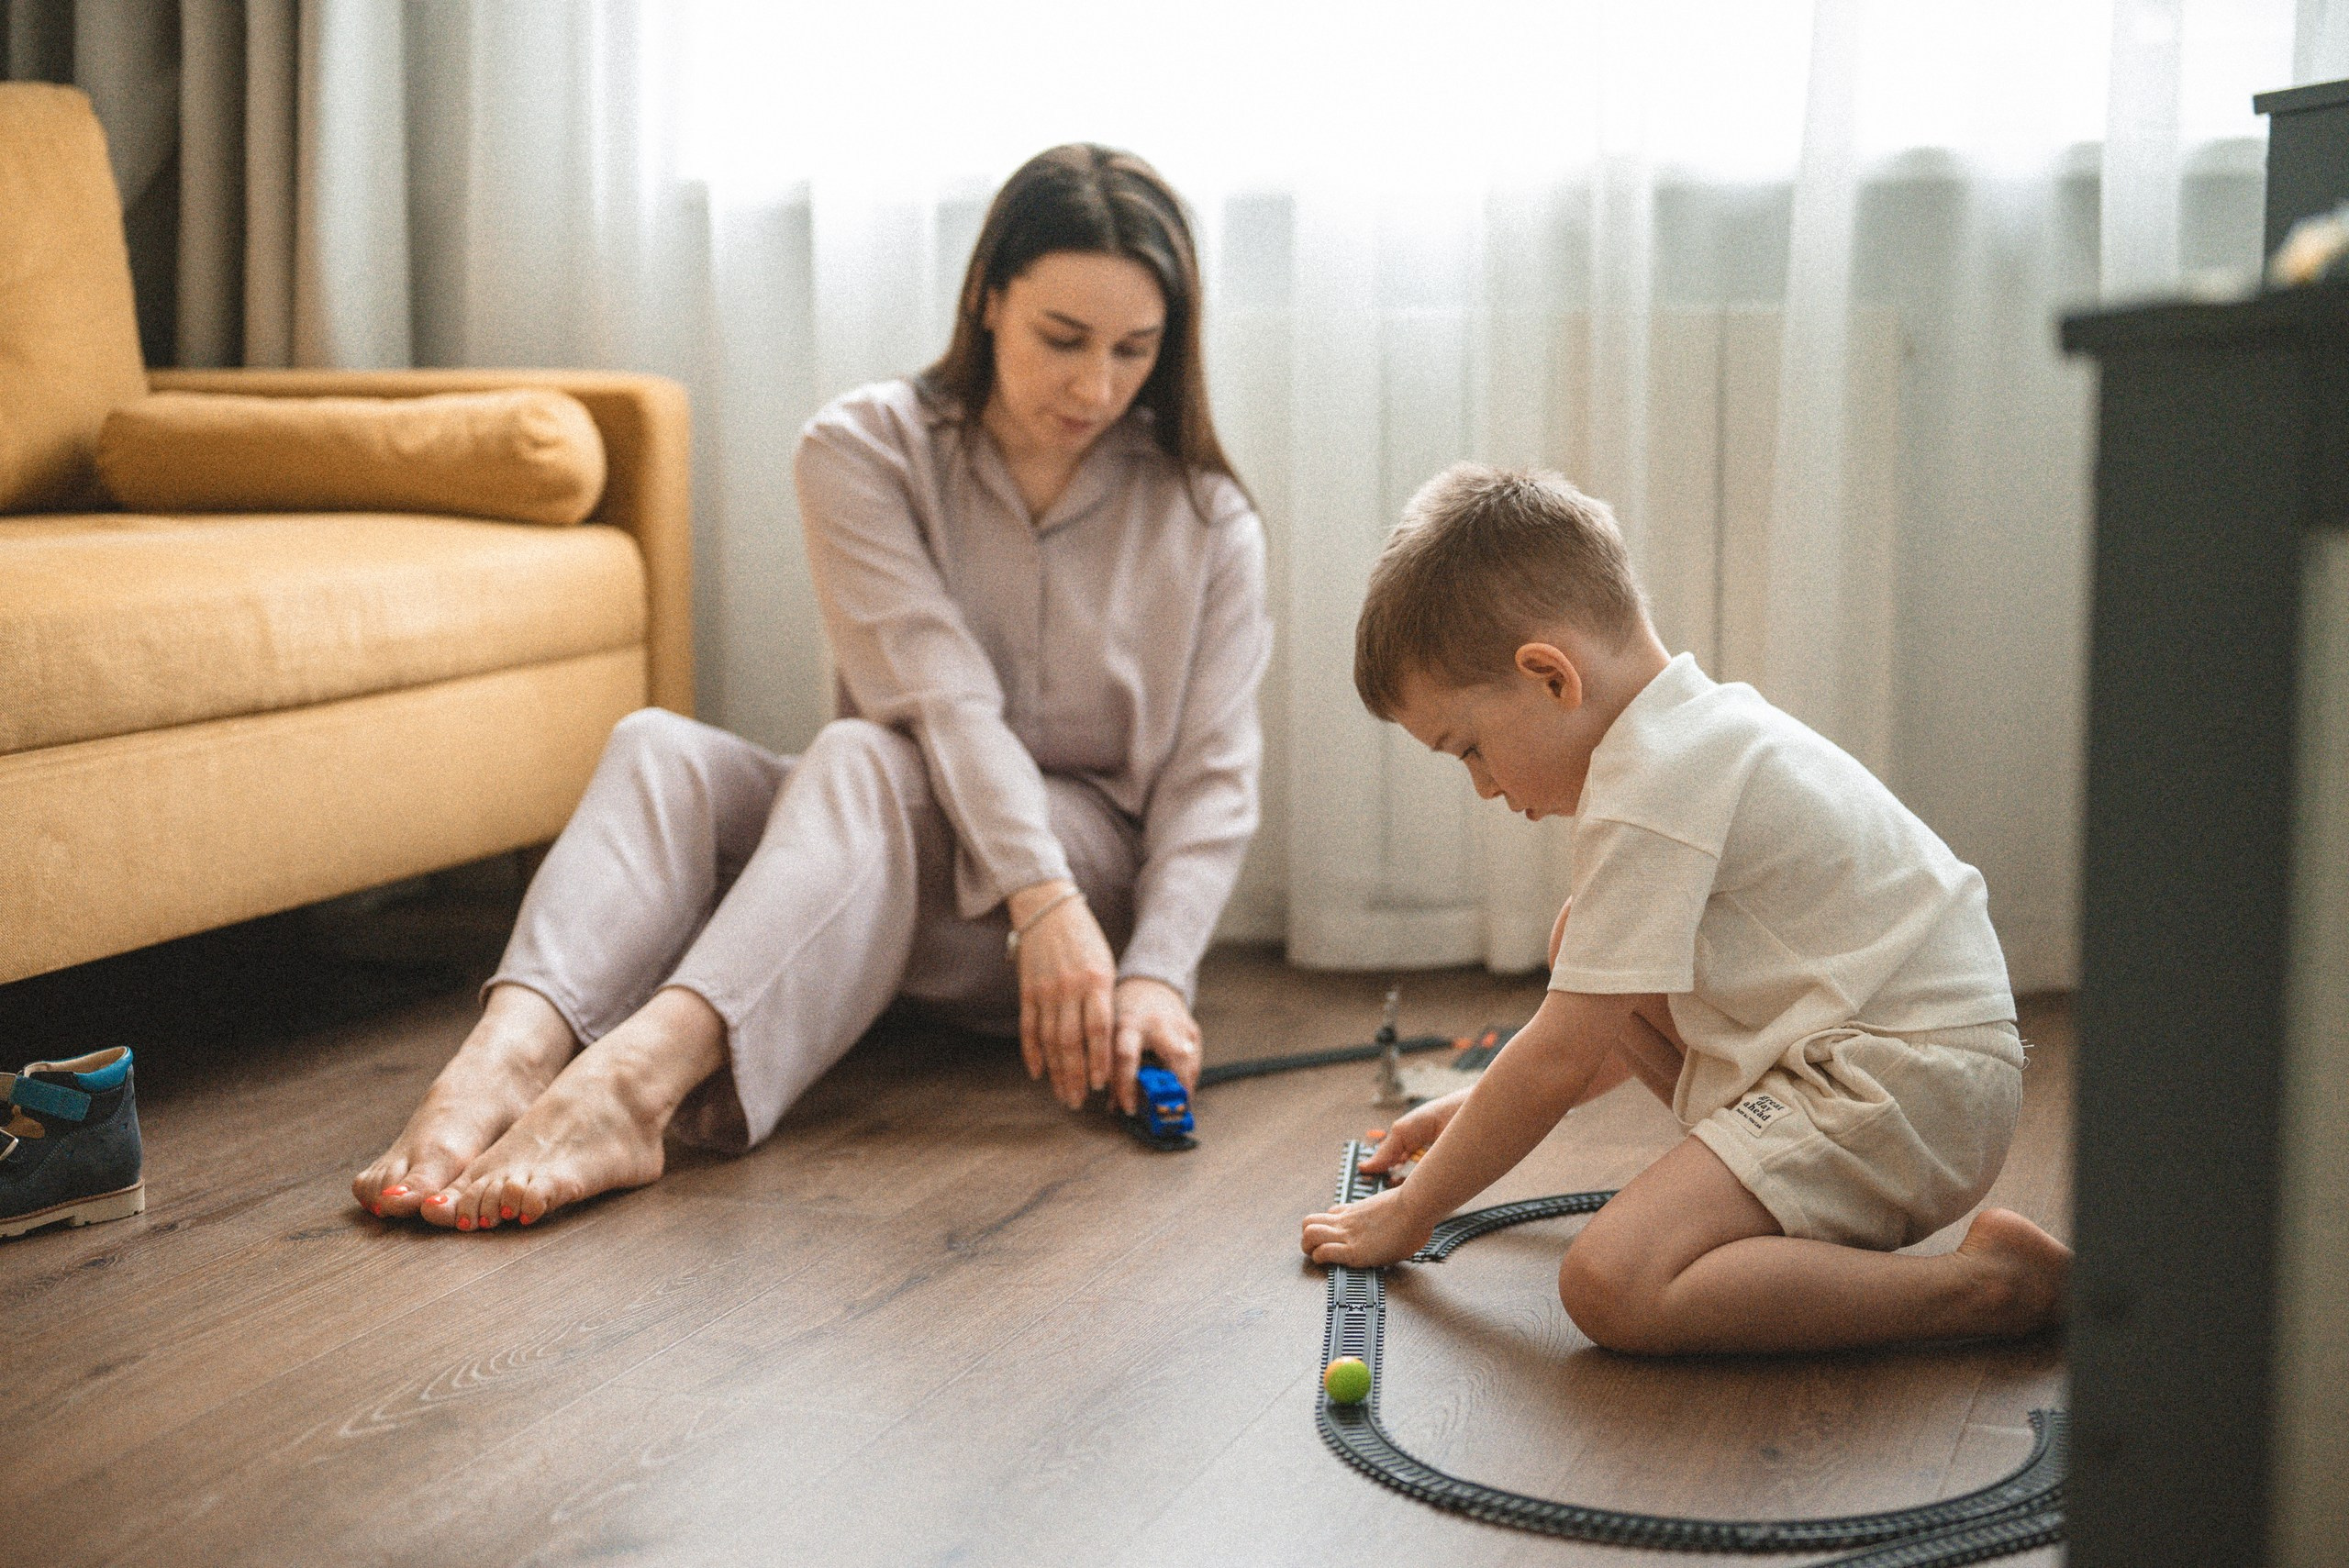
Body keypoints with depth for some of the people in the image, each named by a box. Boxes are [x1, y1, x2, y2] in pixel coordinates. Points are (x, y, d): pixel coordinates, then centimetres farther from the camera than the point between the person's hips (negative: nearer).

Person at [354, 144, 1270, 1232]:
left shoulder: (1207, 522, 1)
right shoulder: (865, 448, -3)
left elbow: (1212, 782, -5)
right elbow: (936, 692, -17)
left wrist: (1157, 976, -23)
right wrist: (1041, 897, -31)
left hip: (1101, 870, -2)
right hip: (911, 835, 2)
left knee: (860, 756, -34)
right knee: (658, 748, -27)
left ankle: (641, 1071, -61)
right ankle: (510, 1052, -53)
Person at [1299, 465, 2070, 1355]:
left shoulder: (1649, 795, -17)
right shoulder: (1707, 729, 15)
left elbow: (1563, 1058, -14)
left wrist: (1411, 1212, -3)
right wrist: (1481, 1112, 25)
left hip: (1906, 1095, -11)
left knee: (1609, 1286, -24)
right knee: (1583, 945, 16)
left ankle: (1985, 1283, -18)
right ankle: (1778, 1198, 12)